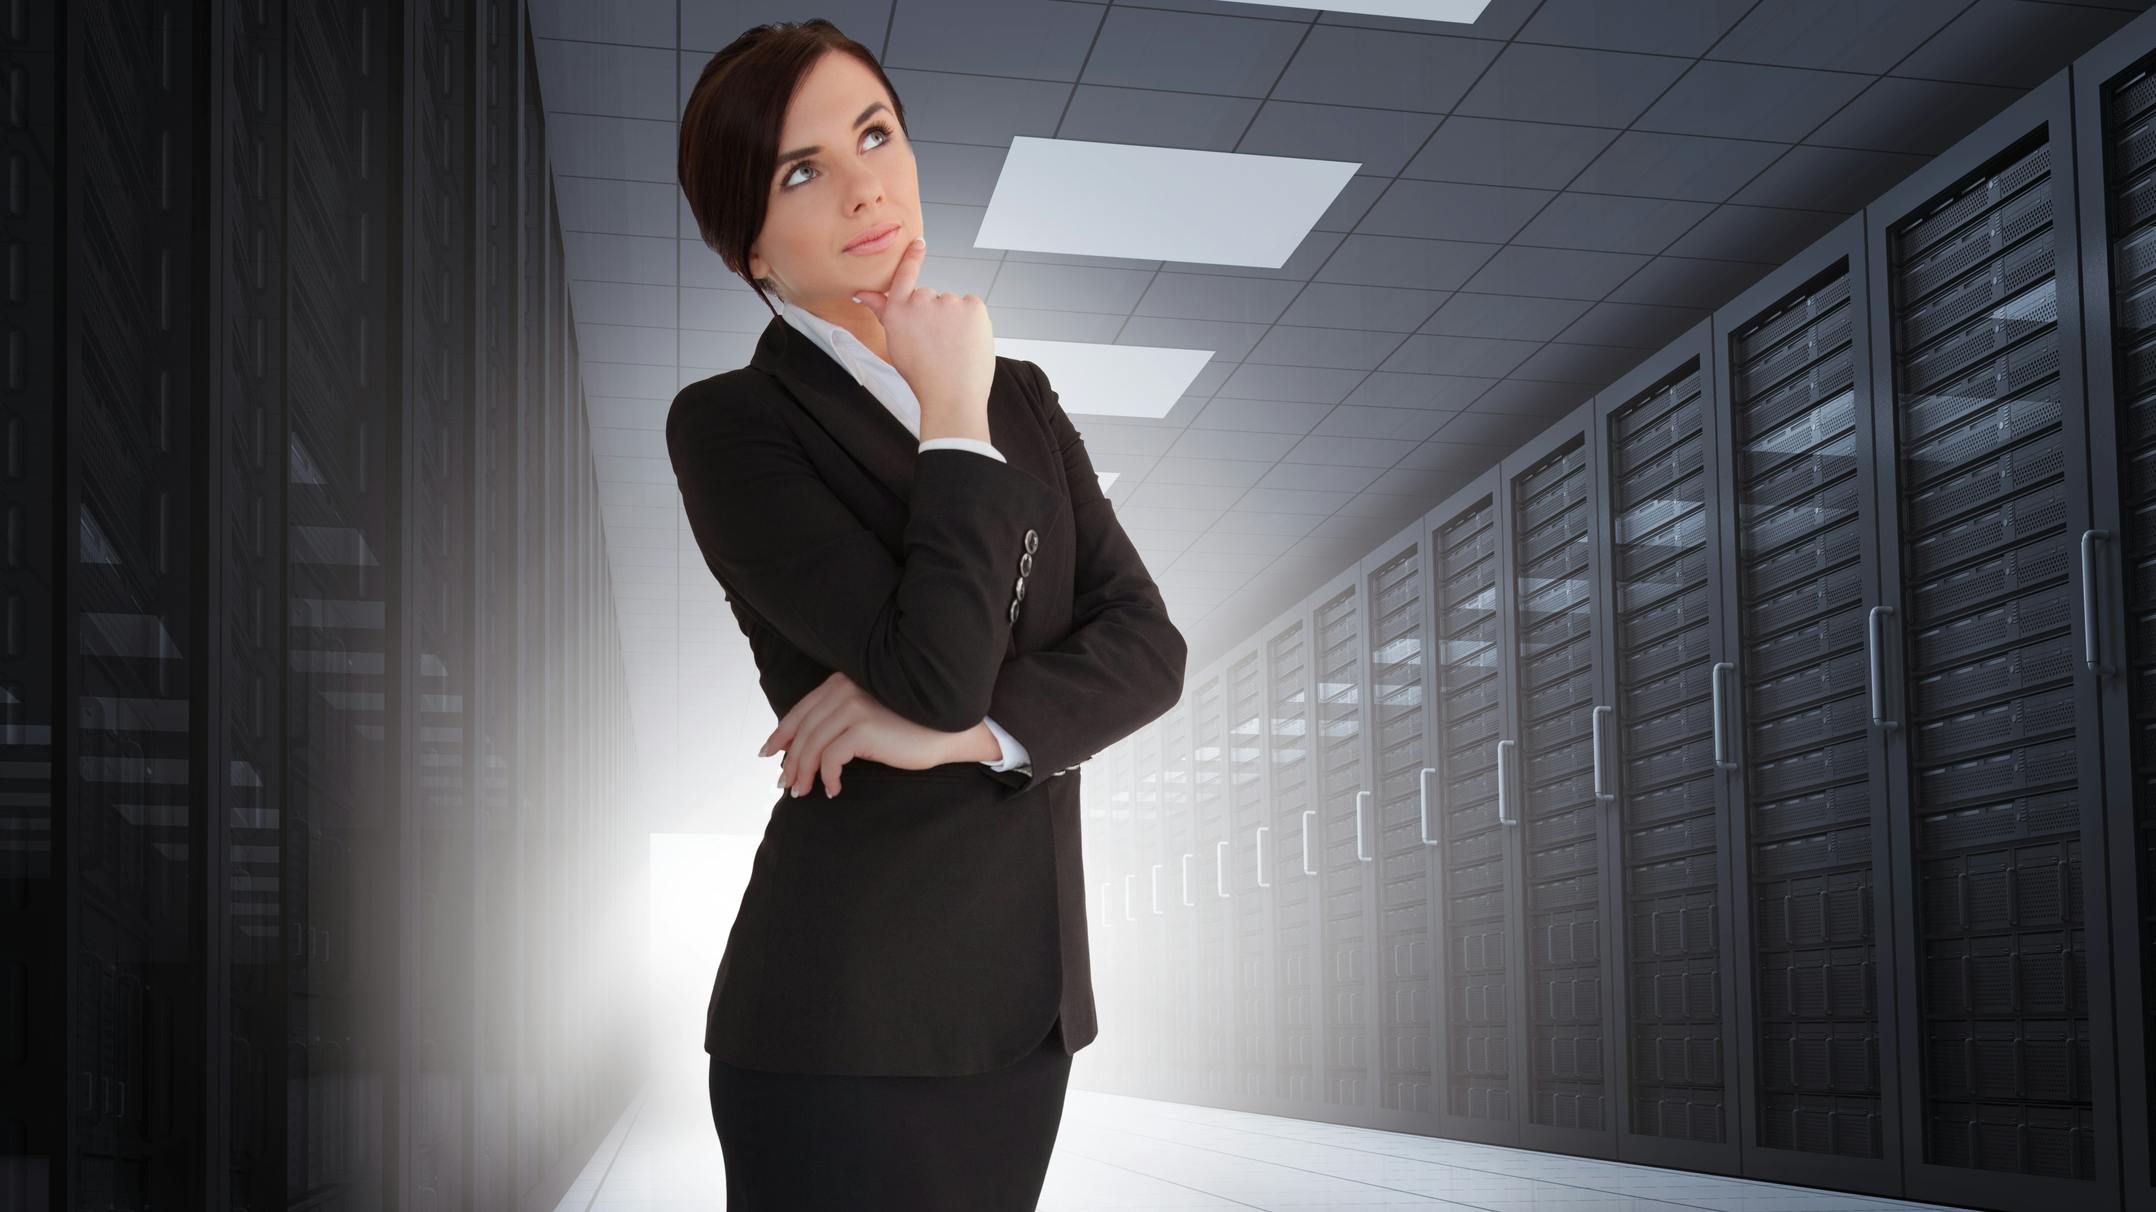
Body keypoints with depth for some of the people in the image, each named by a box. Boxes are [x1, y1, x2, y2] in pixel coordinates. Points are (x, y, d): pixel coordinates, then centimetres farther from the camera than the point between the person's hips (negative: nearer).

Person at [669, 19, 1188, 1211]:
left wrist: (960, 729, -15)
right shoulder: (730, 425, -7)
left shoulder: (1020, 396, 12)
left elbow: (1147, 647, 0)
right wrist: (954, 417, -10)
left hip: (1023, 1001, 6)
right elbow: (941, 669, -19)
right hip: (851, 1021, -5)